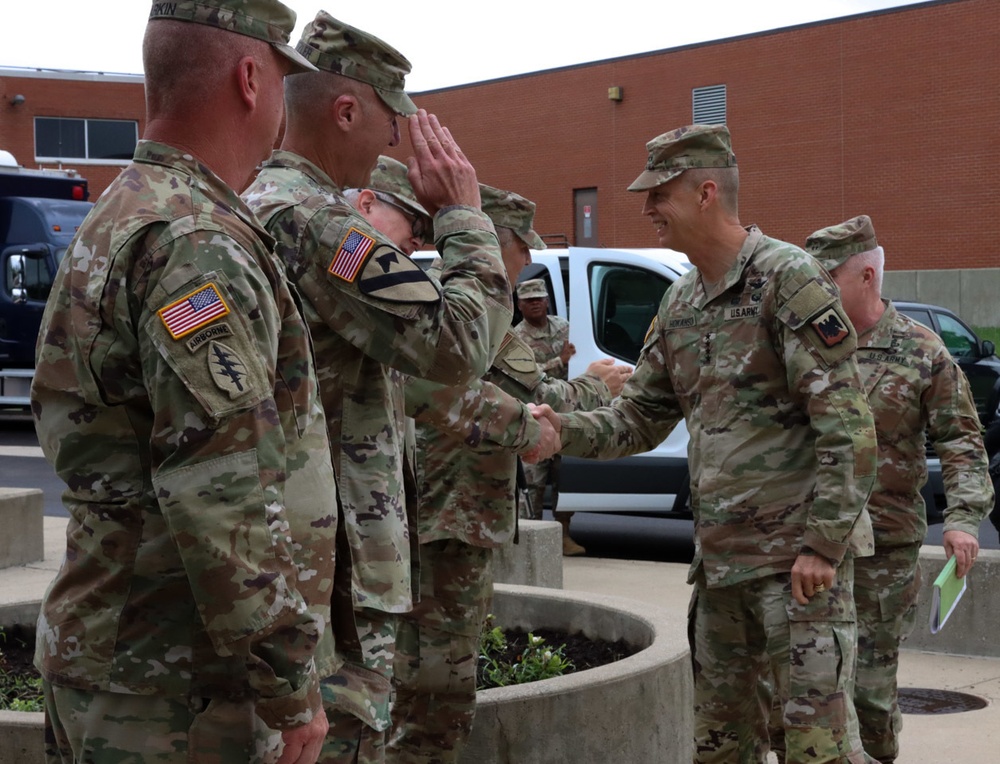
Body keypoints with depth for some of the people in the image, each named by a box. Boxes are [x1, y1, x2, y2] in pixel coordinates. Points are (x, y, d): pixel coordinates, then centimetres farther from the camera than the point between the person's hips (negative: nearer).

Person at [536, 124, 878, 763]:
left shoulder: (788, 278, -11)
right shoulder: (681, 304, 14)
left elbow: (848, 425, -15)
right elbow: (639, 419, 20)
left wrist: (823, 544, -19)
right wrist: (565, 431, 1)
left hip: (799, 554, -8)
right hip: (719, 556, 8)